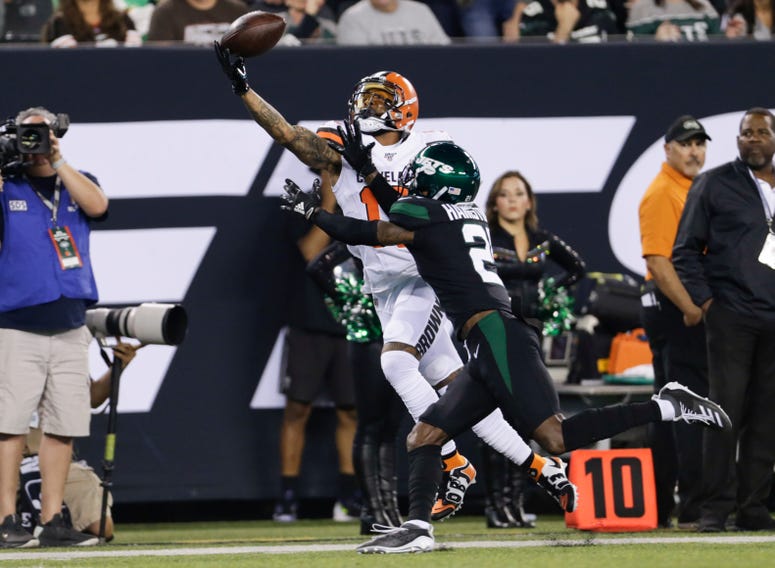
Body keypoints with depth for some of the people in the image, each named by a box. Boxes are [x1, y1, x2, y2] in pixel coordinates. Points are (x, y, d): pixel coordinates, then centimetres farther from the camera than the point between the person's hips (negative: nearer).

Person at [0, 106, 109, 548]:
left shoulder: (79, 184, 13)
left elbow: (97, 205, -9)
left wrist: (57, 162, -11)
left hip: (70, 328, 4)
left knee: (64, 426, 3)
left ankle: (52, 521, 7)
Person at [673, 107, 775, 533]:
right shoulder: (714, 184, 4)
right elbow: (685, 250, 3)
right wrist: (704, 301, -7)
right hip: (731, 317, -4)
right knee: (726, 413, -8)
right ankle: (715, 508, -5)